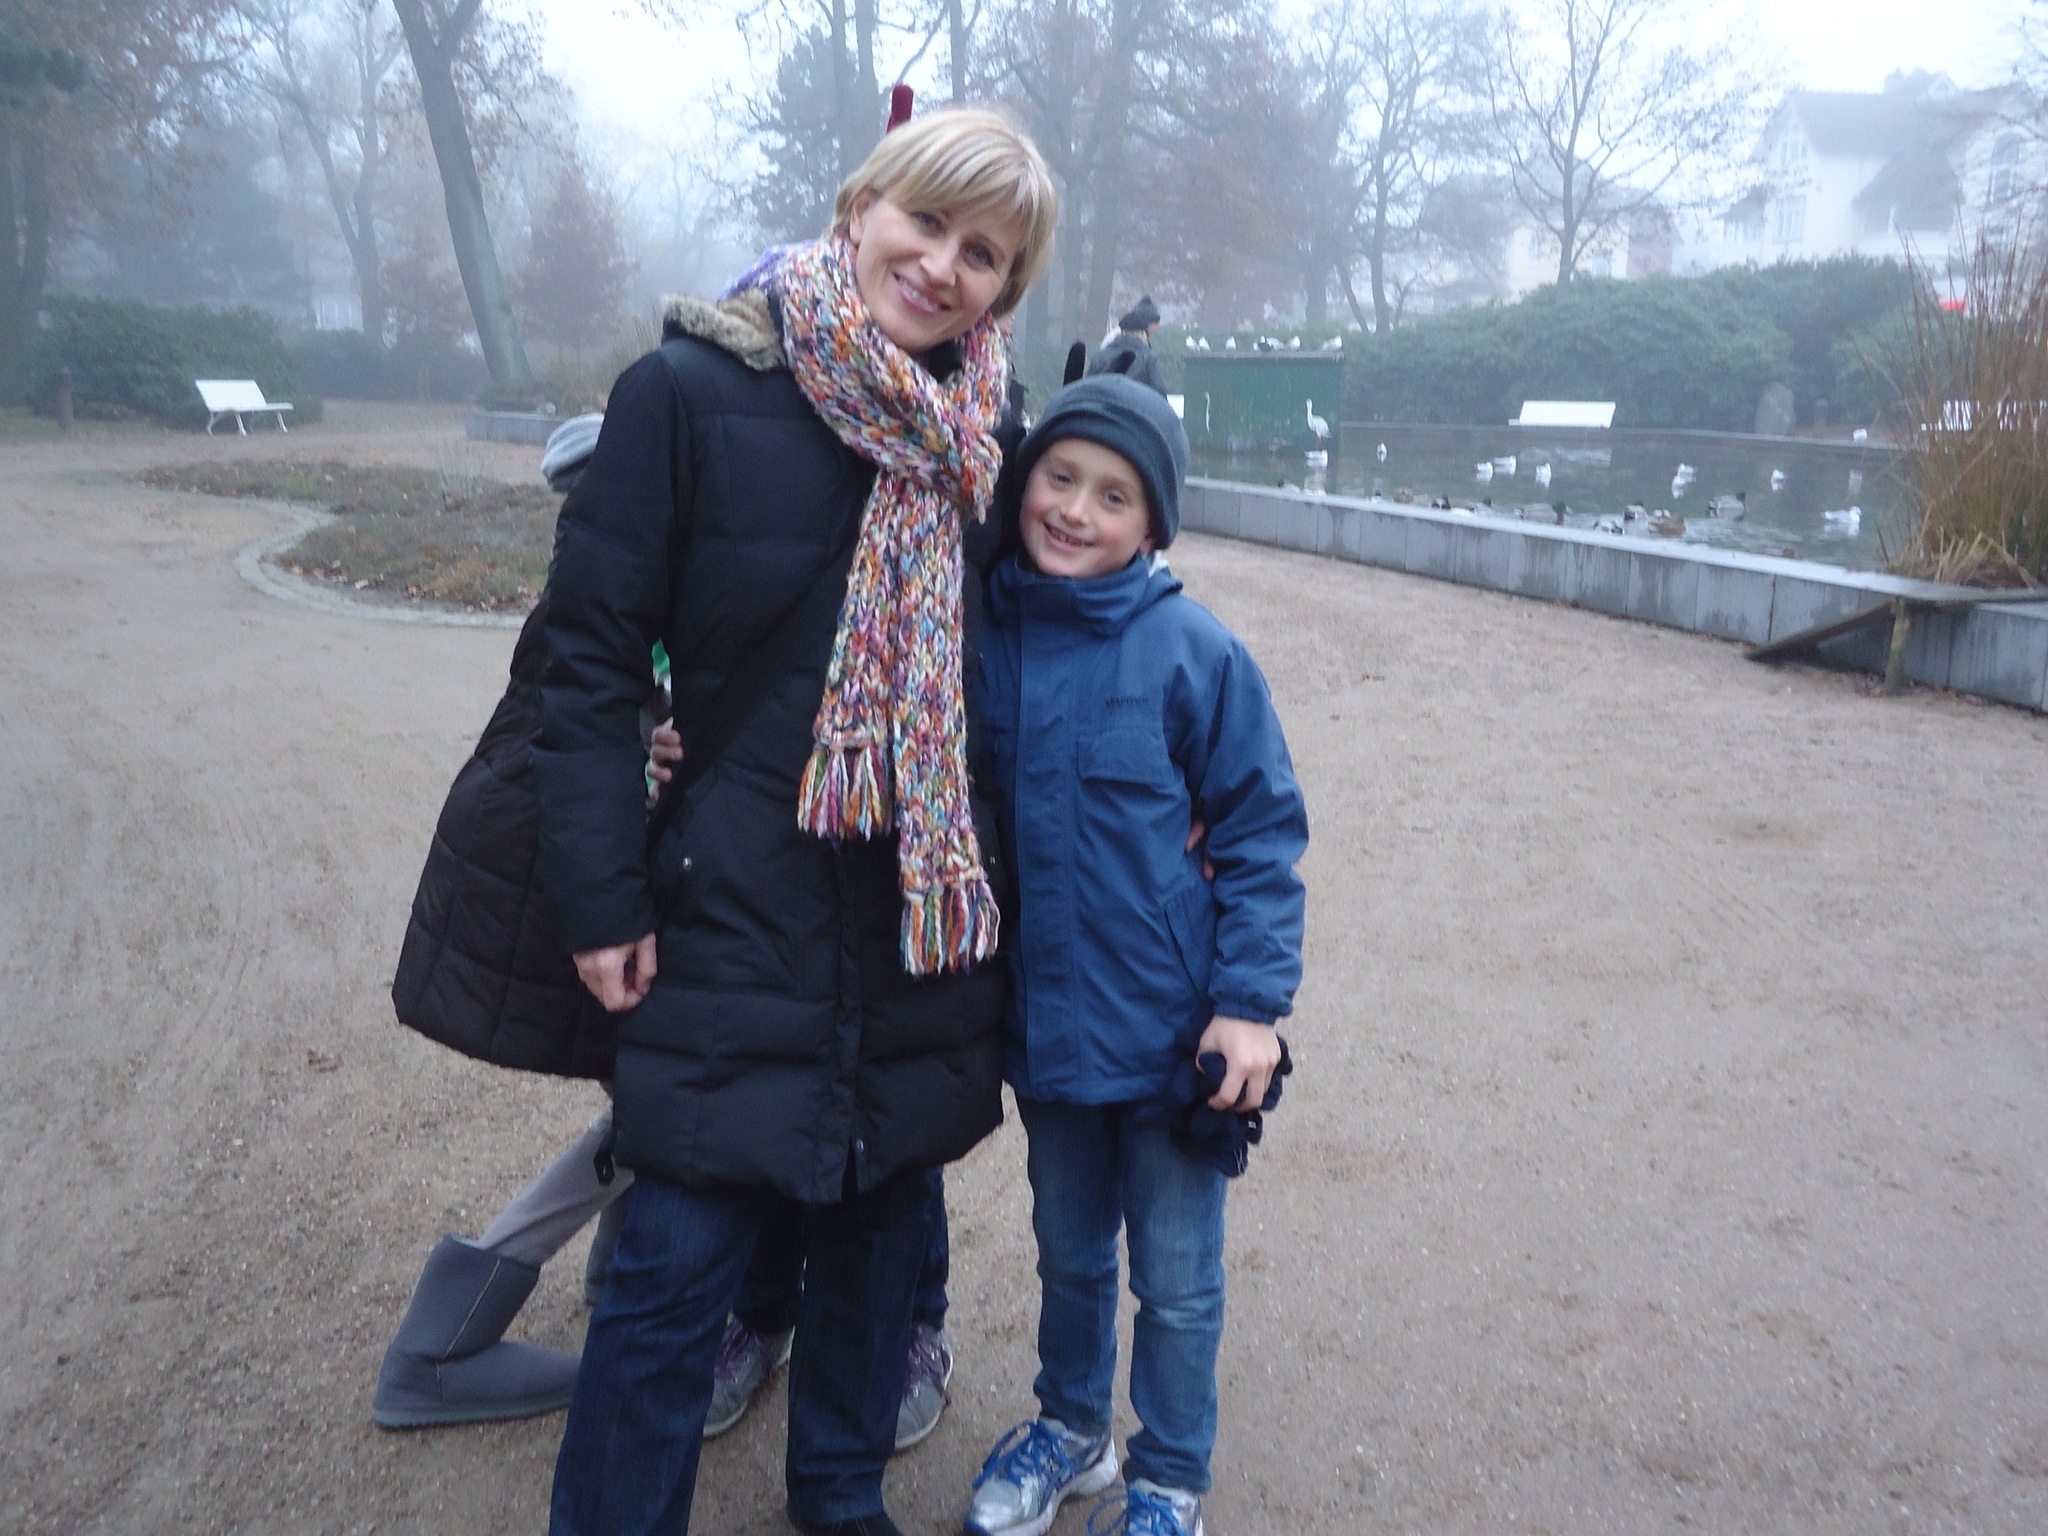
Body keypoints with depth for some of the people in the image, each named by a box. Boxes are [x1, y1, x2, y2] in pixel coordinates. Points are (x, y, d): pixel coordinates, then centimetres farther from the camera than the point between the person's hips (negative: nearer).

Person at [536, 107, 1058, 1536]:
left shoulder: (986, 430, 4)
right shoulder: (692, 389, -8)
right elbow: (595, 655, -7)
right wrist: (603, 898, -9)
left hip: (931, 909, 4)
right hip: (740, 900, -4)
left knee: (886, 1218, 17)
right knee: (678, 1266, -1)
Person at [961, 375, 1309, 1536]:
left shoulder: (1194, 651, -14)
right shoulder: (984, 634, -3)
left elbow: (1263, 831, -9)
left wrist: (1252, 1001, -14)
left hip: (1172, 1030, -3)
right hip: (1043, 1018, 4)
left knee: (1177, 1280, 13)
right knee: (1069, 1252, 24)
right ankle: (1071, 1426, 47)